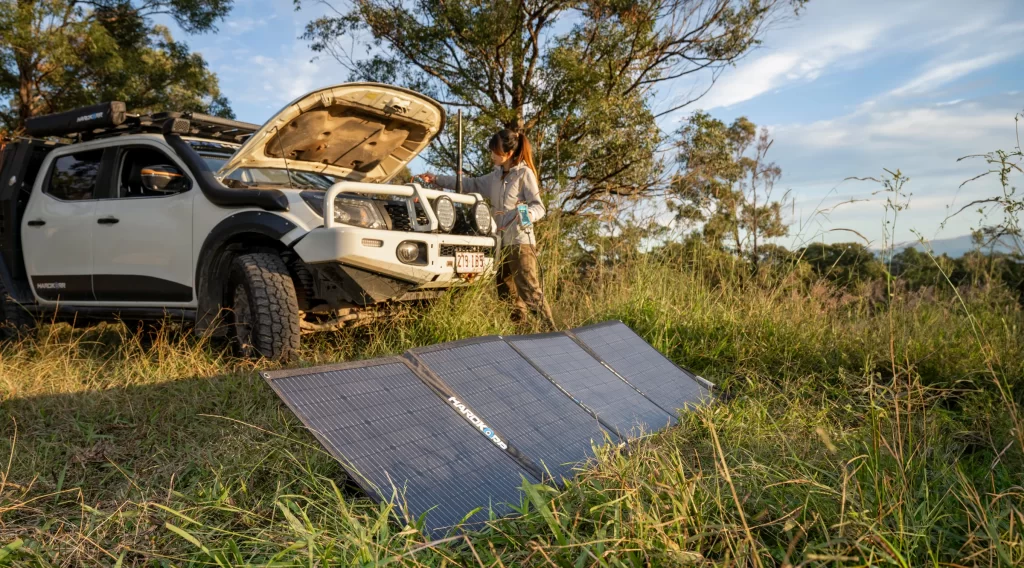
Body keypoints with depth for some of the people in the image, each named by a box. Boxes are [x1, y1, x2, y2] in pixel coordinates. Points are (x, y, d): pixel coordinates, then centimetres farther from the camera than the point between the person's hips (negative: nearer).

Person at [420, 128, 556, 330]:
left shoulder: (524, 173, -6)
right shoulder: (497, 176, 16)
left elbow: (539, 207, -9)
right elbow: (473, 185, 25)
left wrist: (526, 213, -33)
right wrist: (437, 179, 22)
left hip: (521, 242, -8)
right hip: (503, 243, 8)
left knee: (531, 291, -12)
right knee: (506, 293, 9)